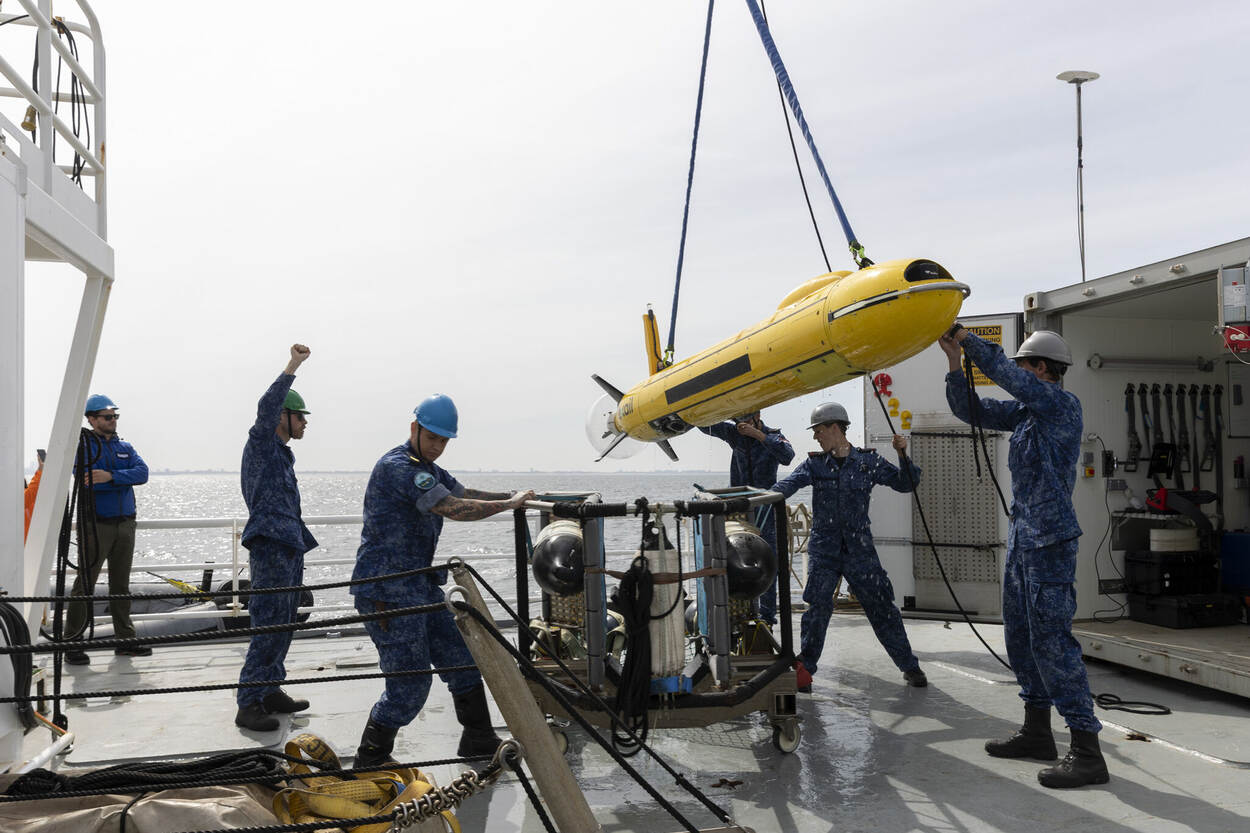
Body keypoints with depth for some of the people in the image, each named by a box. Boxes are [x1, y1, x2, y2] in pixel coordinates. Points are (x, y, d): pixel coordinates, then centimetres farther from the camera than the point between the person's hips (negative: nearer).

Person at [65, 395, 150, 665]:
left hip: (125, 523, 5)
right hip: (96, 524, -5)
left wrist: (111, 476, -19)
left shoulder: (124, 447, 14)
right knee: (85, 583, -5)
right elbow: (90, 481, -18)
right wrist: (124, 480, -14)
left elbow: (141, 473, -4)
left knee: (121, 584, 11)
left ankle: (125, 639, 18)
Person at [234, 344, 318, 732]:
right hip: (270, 547, -10)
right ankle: (248, 705, -10)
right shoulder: (260, 443, -5)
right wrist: (292, 367, -31)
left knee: (283, 625, 13)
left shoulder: (282, 453, 22)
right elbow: (266, 407, -26)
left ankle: (271, 692, 22)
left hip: (289, 547, 10)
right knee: (269, 626, -12)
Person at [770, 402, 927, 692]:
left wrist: (903, 456, -14)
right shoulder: (815, 464, 3)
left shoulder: (868, 461, 2)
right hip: (824, 547, 0)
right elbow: (787, 485, -13)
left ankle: (909, 666, 20)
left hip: (859, 548, 0)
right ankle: (804, 668, 0)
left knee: (881, 606, 4)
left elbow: (905, 483, 3)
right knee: (818, 605, -13)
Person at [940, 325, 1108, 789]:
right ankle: (1037, 733, 26)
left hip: (1050, 541, -10)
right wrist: (954, 361, 6)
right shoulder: (1025, 410, 14)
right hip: (1022, 539, 10)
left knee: (1052, 640, -11)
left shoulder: (1064, 405, -11)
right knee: (1021, 636, 15)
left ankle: (1086, 751, -7)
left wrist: (966, 339, -11)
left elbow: (1005, 374, -22)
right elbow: (971, 410, 17)